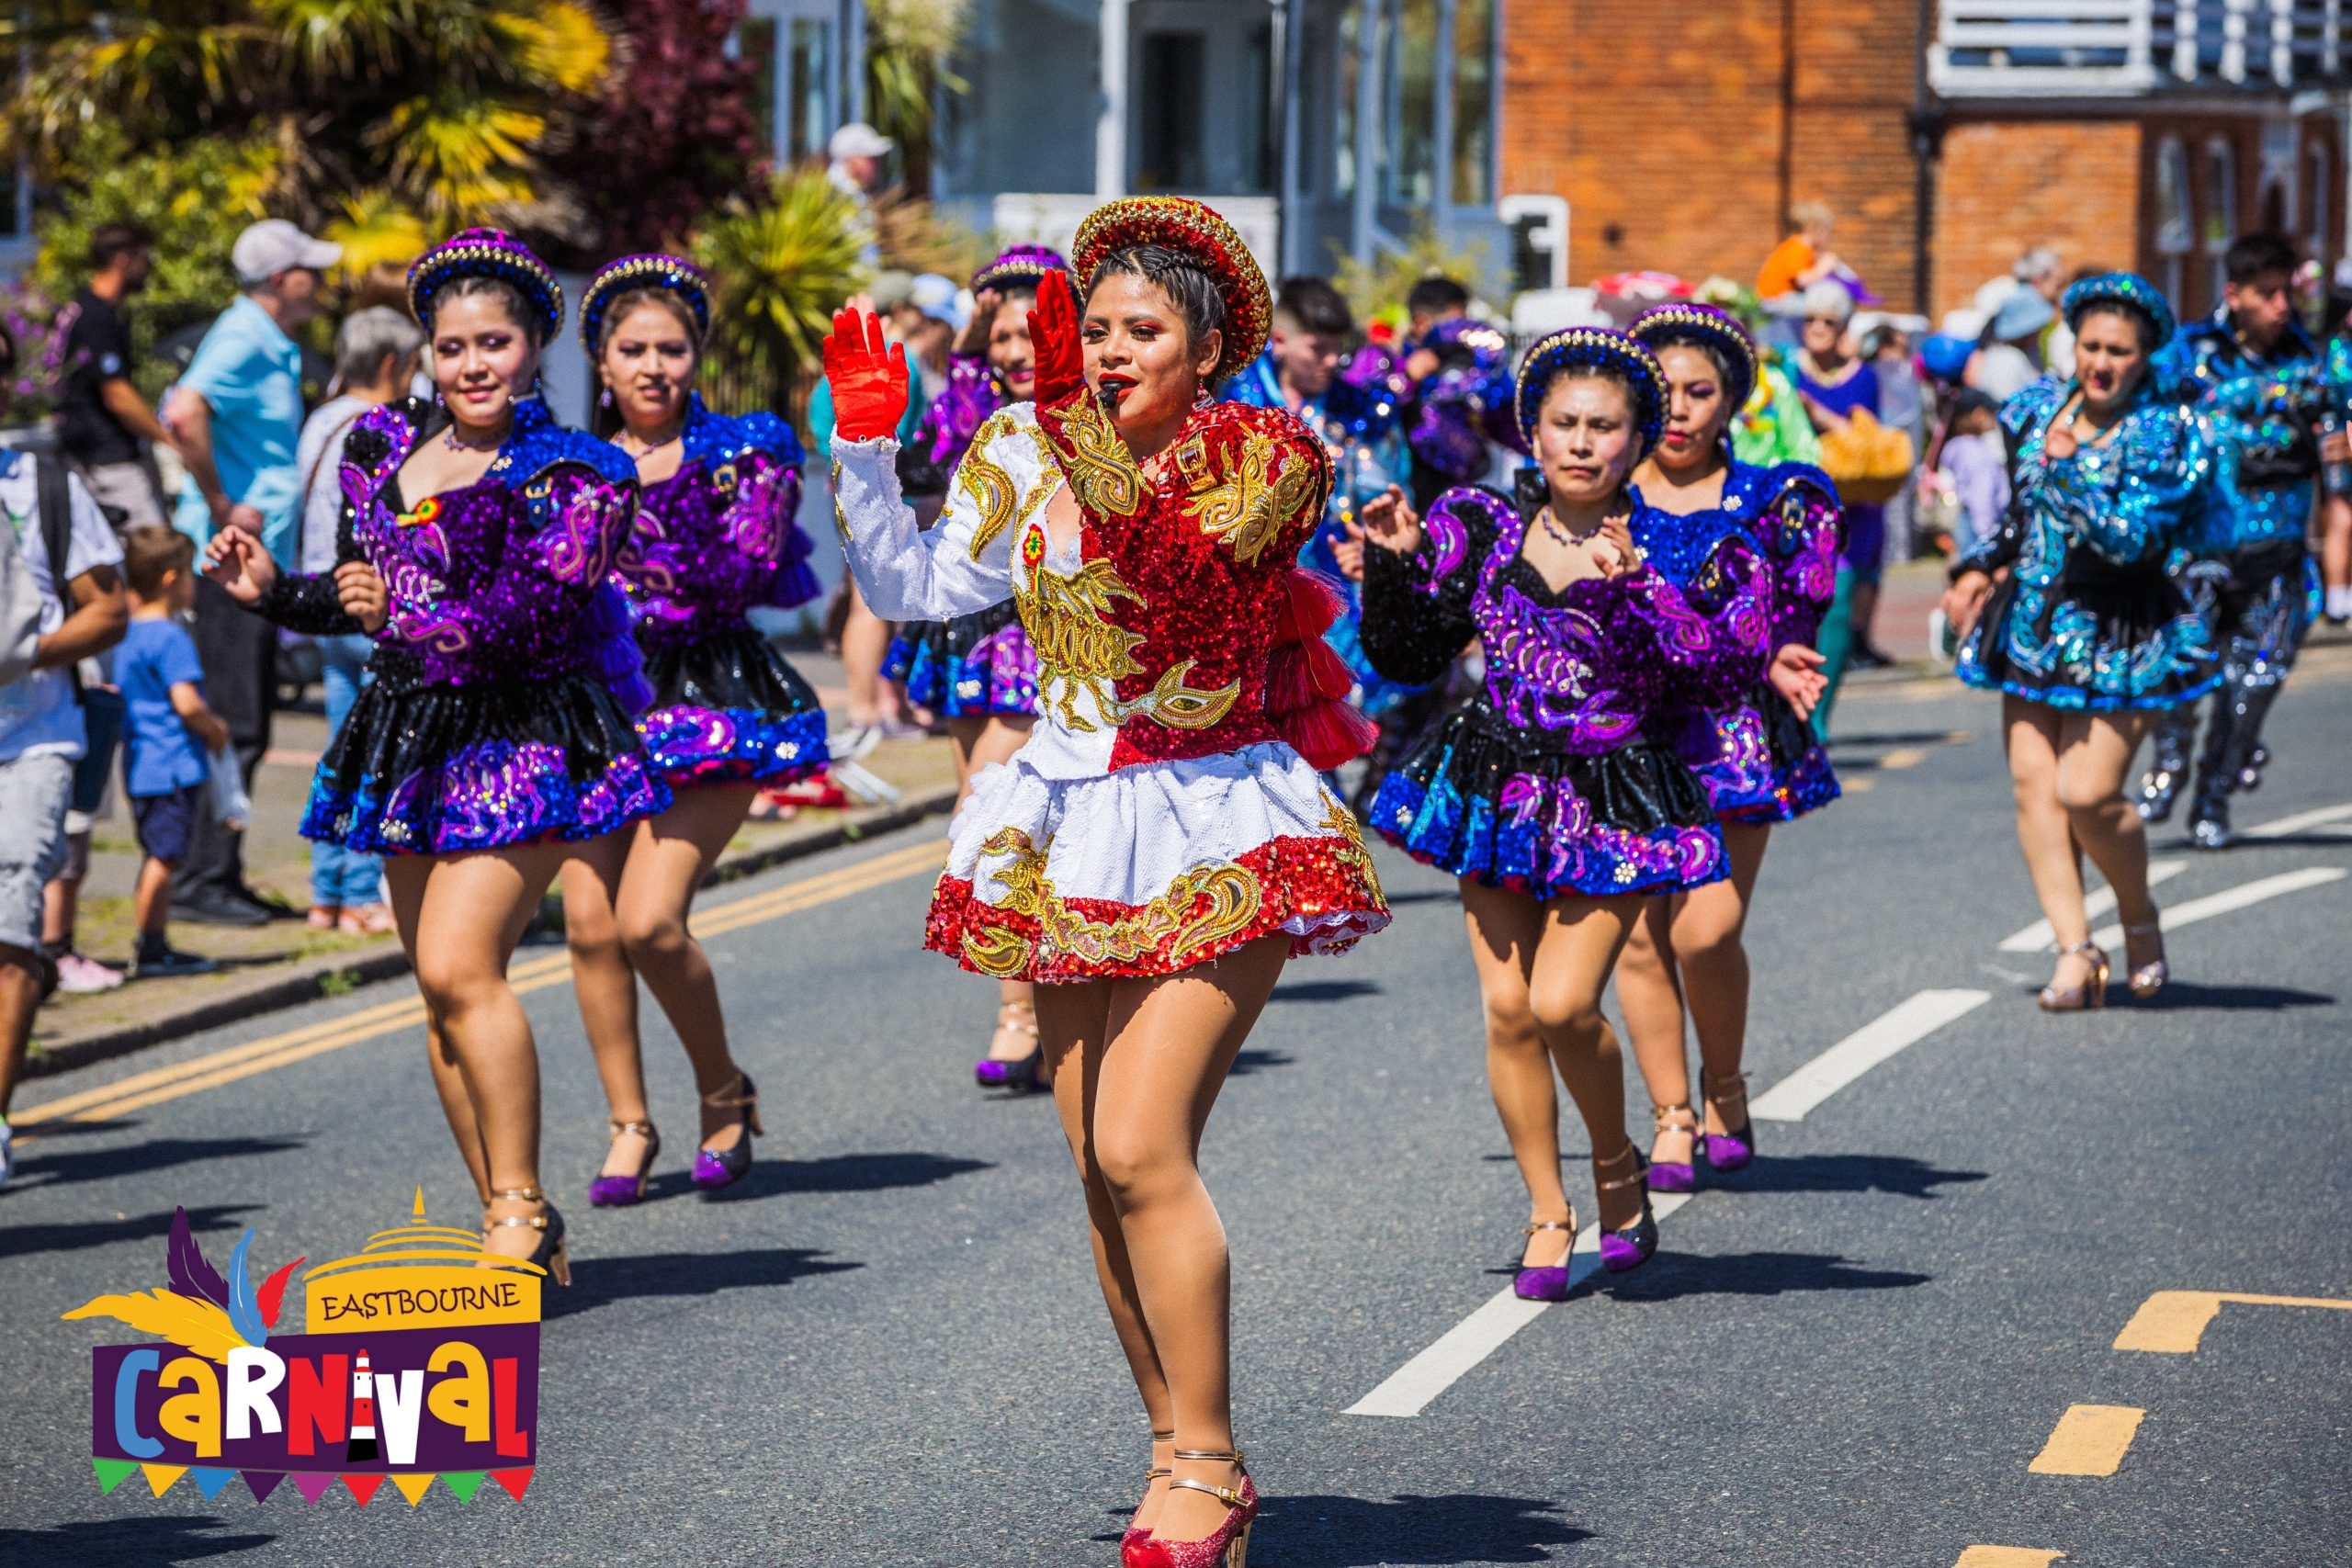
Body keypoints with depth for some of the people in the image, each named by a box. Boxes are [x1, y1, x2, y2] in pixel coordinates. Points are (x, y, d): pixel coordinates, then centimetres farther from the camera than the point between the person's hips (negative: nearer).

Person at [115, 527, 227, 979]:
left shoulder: (128, 636, 13)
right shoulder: (171, 638, -15)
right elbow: (187, 703, -23)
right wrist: (215, 731, -3)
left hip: (141, 767, 10)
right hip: (173, 766, -10)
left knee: (158, 854, 15)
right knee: (163, 856, -6)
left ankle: (158, 946, 21)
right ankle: (151, 950, -5)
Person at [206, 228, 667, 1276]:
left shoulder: (570, 478, -9)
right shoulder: (383, 450, 10)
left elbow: (524, 619, -20)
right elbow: (359, 595, 22)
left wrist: (404, 619, -13)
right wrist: (272, 592, 6)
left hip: (524, 741, -7)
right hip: (414, 742, 7)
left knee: (459, 967, -20)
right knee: (443, 995, 8)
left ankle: (520, 1209, -11)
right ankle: (517, 1230, 16)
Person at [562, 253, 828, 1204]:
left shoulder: (744, 451, 1)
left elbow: (750, 574, -12)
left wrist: (650, 522, -23)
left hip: (708, 702, -4)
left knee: (650, 920, -16)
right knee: (589, 922, -7)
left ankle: (725, 1091, 9)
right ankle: (630, 1126, 9)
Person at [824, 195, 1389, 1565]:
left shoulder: (1265, 461, -6)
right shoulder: (1034, 455, 8)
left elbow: (1166, 553, -23)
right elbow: (913, 586, 6)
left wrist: (1077, 418, -22)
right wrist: (868, 447, -5)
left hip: (1219, 834, -5)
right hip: (1074, 832, 5)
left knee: (1141, 1150, -16)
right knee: (1104, 1171, 5)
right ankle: (1181, 1455, 17)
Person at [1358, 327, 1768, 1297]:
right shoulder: (1481, 528, 3)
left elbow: (1721, 676, -16)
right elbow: (1409, 657, 9)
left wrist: (1634, 586, -25)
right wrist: (1395, 566, -7)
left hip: (1614, 799, -3)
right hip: (1500, 787, 3)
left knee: (1562, 1004, -13)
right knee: (1508, 1007, 0)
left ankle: (1617, 1167, 15)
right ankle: (1547, 1214, 16)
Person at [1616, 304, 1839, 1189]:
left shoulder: (1771, 501, 5)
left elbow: (1794, 621, 4)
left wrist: (1780, 662, -17)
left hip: (1730, 734, -1)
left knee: (1707, 931, -11)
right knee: (1637, 934, -4)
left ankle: (1725, 1090, 15)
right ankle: (1673, 1122, 9)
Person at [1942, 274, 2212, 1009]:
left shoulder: (2164, 436, -9)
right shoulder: (2039, 410, 7)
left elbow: (2136, 541, -21)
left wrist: (2070, 471, -25)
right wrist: (1979, 569, 12)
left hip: (2118, 638, -5)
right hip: (2032, 625, 5)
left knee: (2087, 792, -12)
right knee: (2033, 782, -5)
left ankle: (2140, 917, 15)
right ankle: (2075, 948, -2)